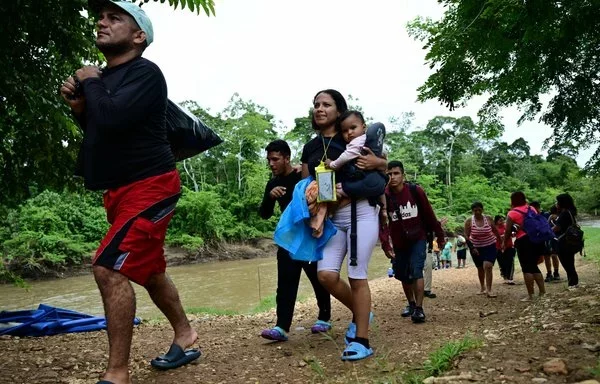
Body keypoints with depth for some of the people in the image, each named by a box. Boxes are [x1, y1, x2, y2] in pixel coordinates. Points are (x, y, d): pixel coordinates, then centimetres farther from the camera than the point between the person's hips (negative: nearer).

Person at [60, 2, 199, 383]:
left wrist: (90, 82, -11)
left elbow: (111, 118, -30)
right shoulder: (107, 77, 12)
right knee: (147, 270, 18)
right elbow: (100, 129, 21)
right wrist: (79, 107, 2)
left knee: (109, 268, -17)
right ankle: (185, 337, 35)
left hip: (150, 186, -10)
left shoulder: (145, 72, -13)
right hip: (122, 190, 10)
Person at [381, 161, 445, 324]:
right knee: (403, 275, 12)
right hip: (399, 243, 3)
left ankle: (419, 309, -8)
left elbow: (429, 215, -6)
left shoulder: (416, 191, -15)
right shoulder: (384, 196, -14)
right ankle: (411, 304, 33)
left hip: (418, 239, -2)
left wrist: (440, 235, 1)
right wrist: (385, 245, -15)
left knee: (416, 272, -15)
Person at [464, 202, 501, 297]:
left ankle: (489, 290, -16)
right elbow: (466, 236, -8)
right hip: (476, 248, 1)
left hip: (490, 246, -1)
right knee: (480, 268, 14)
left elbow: (495, 231, 5)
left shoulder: (488, 219, -10)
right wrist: (472, 248, -16)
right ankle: (482, 287, 35)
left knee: (488, 266, -18)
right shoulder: (468, 221, -12)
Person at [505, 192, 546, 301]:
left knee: (527, 268, -1)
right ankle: (542, 291, 16)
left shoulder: (512, 213, -4)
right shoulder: (532, 209, 13)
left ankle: (530, 295, -1)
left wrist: (505, 244, 9)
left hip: (524, 241, -6)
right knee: (534, 266, 17)